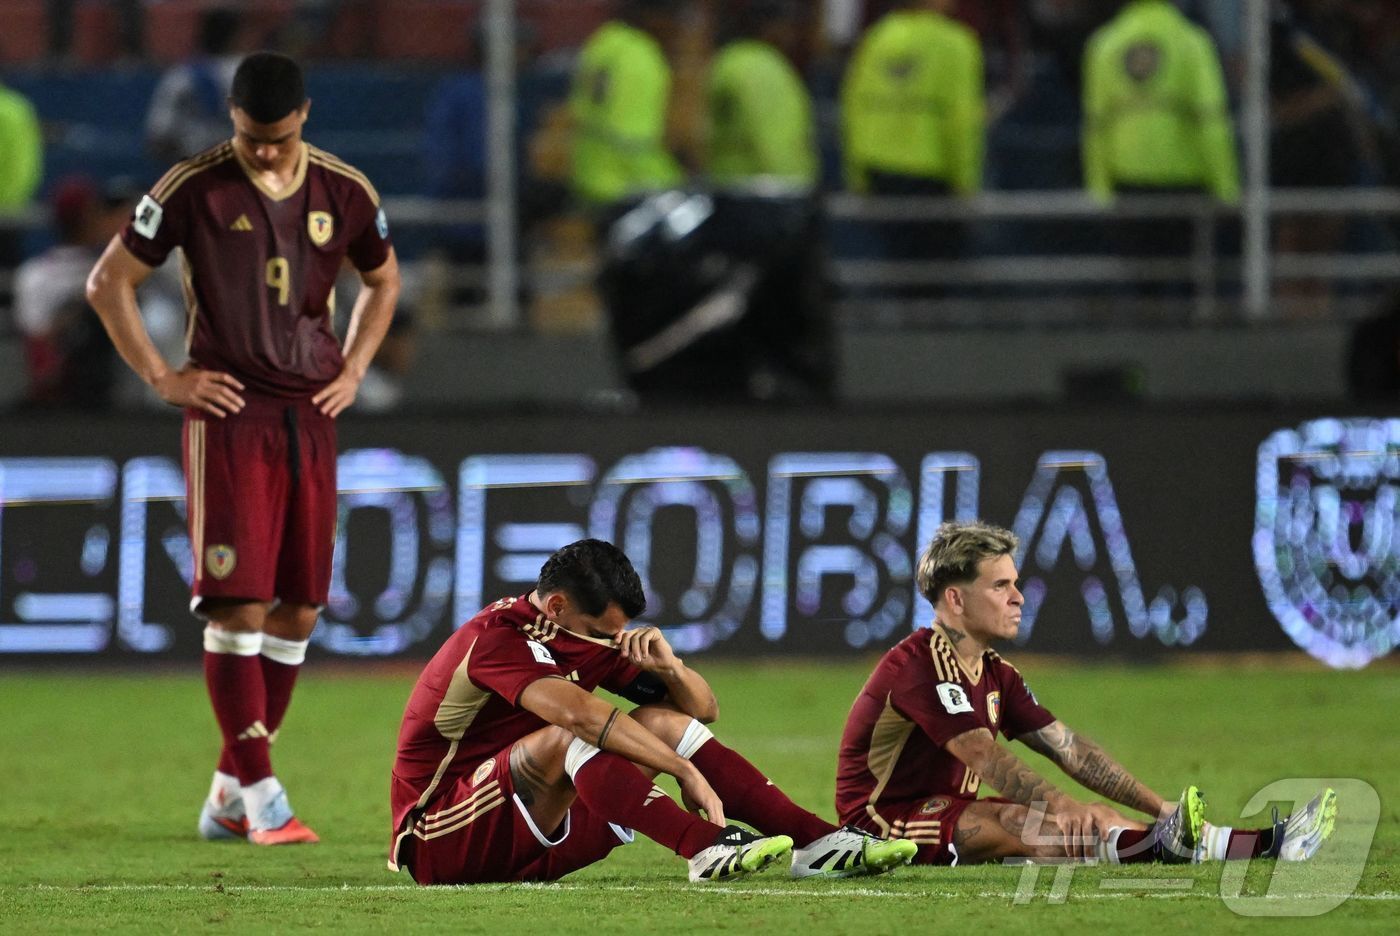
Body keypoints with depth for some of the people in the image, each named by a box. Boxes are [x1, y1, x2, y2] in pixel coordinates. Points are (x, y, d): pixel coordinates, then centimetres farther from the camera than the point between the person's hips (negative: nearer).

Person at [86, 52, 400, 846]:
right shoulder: (193, 190, -6)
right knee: (239, 603, -12)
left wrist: (353, 370, 11)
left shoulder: (346, 193, 5)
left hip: (310, 418, 5)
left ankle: (232, 790, 15)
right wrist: (162, 377, -5)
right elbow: (110, 282, 0)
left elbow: (384, 281, 23)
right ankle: (261, 796, -12)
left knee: (300, 609, 5)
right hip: (230, 415, -5)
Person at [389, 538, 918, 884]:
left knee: (663, 722, -3)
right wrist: (686, 772, -34)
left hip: (533, 835, 8)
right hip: (444, 843, -8)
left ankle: (816, 841, -15)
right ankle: (707, 849, -47)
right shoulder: (497, 639, -18)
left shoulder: (586, 637, 9)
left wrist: (668, 664, -11)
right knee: (566, 739, -33)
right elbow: (578, 713, -34)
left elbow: (702, 709, 11)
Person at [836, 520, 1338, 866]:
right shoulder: (917, 666, -18)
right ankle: (1166, 845, -55)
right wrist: (1062, 807, -42)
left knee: (1094, 819, -8)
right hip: (886, 823, -9)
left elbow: (1070, 750, 9)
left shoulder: (995, 675, 12)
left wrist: (1160, 807, -1)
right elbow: (985, 757, -30)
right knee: (1022, 823, -34)